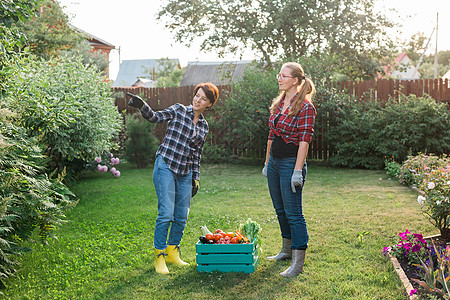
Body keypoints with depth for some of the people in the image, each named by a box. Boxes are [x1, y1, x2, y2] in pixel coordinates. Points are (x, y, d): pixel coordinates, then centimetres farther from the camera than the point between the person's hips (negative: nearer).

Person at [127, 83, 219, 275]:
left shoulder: (204, 126, 13)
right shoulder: (179, 110, 1)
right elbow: (155, 117, -13)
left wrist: (196, 179, 14)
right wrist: (142, 106, -32)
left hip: (185, 173, 5)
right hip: (166, 167, -5)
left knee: (182, 217, 8)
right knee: (166, 213, -10)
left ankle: (172, 252, 26)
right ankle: (159, 257, 3)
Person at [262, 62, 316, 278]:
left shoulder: (305, 107, -12)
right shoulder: (279, 103, 12)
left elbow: (304, 141, -17)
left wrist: (298, 171, -21)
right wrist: (267, 162, 17)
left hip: (290, 162, -8)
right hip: (274, 162, 8)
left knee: (293, 212, -5)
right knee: (280, 209, 17)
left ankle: (298, 262, 2)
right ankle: (287, 250, 33)